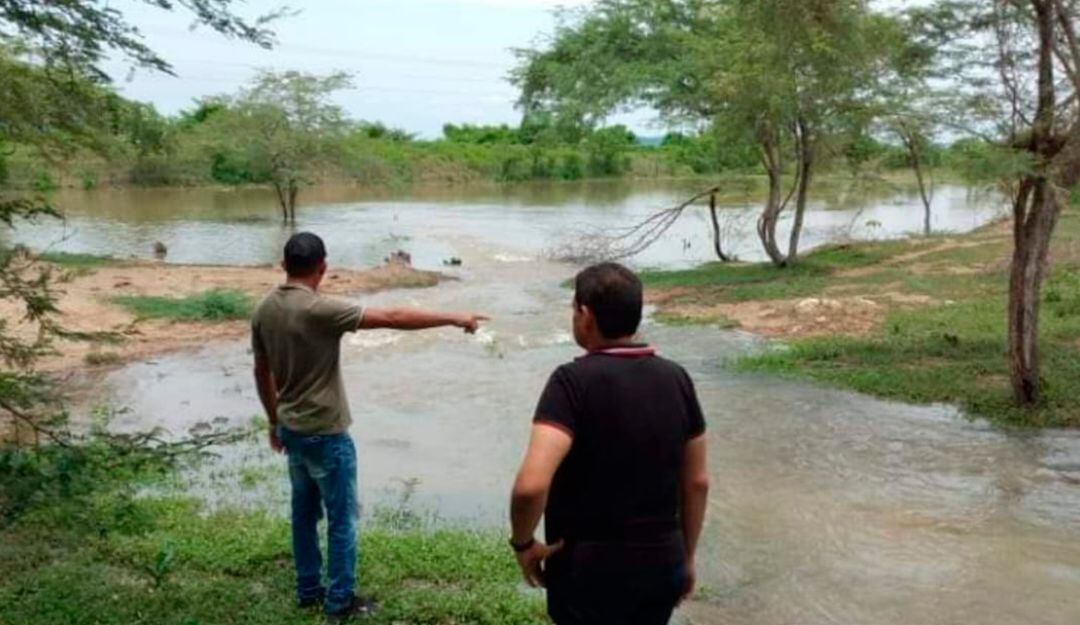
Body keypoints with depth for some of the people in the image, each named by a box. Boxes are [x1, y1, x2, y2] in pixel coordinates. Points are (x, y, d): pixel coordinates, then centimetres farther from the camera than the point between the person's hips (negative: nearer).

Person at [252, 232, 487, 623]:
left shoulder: (264, 311, 0)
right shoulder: (320, 310, -24)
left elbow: (262, 373, 11)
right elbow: (393, 319, -26)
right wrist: (454, 319, -20)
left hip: (291, 430, 8)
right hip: (325, 434, -8)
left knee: (304, 513, 20)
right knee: (341, 519, 6)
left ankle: (308, 590, 32)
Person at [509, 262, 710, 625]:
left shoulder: (574, 381, -20)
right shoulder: (676, 379, -2)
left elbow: (531, 485, -30)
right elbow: (697, 482, 5)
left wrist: (523, 543, -12)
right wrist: (686, 557, 16)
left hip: (590, 571, -5)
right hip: (661, 564, 5)